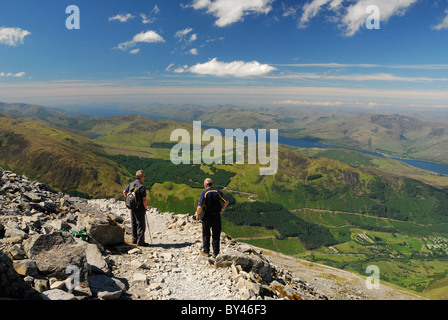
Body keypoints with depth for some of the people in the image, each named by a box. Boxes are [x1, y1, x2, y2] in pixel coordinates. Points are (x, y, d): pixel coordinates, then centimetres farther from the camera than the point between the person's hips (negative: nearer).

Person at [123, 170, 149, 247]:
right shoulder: (142, 187, -20)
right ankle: (140, 242, 5)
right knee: (141, 225, 1)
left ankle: (134, 240, 26)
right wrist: (146, 207, -6)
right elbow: (144, 200, -22)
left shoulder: (131, 184, 3)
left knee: (134, 224, 17)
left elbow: (124, 192, 16)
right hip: (140, 208, -8)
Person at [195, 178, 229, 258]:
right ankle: (216, 253, 13)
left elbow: (199, 207, -19)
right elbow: (226, 202, -2)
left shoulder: (204, 193, -11)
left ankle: (206, 251, 20)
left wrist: (197, 215, -2)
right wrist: (221, 209, 13)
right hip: (217, 216, 2)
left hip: (207, 217, -2)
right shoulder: (218, 191, -1)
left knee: (206, 235, 15)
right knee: (216, 235, 11)